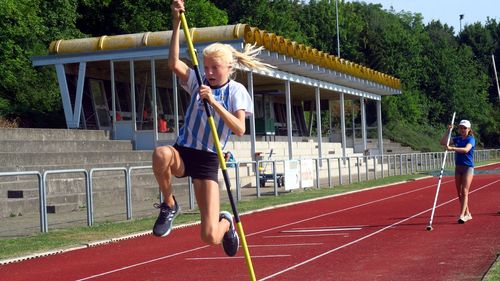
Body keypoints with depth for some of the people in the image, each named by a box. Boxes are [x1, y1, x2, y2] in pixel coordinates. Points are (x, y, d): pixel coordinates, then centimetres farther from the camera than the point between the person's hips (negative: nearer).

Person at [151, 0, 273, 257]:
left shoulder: (236, 91, -2)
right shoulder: (198, 83, 5)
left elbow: (239, 129, -16)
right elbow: (174, 63, -13)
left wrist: (213, 102, -25)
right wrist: (176, 23, -22)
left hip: (207, 161, -2)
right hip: (183, 153, 2)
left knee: (210, 237, -10)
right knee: (161, 154, -40)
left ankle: (226, 223, 32)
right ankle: (169, 206, -12)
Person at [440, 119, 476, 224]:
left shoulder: (471, 139, -9)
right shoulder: (457, 139, 9)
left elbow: (466, 149, -29)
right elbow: (443, 142, 3)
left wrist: (452, 148, -38)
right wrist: (448, 131, -6)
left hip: (468, 167, -7)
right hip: (458, 167, 7)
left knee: (464, 191, -13)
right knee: (459, 193, 9)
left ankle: (462, 215, -18)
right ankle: (467, 214, 20)